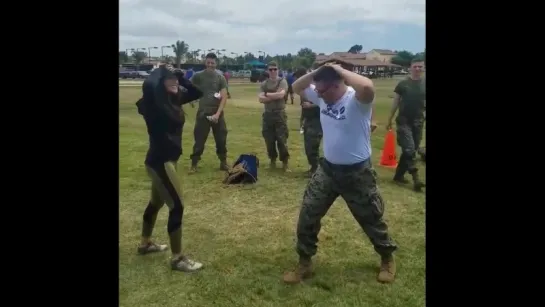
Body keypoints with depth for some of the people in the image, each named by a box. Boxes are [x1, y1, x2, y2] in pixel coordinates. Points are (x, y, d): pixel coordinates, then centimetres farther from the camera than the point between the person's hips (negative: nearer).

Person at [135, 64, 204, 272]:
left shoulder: (174, 99, 5)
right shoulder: (153, 103, -18)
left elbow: (197, 92, 10)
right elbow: (148, 85, -38)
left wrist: (179, 75, 0)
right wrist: (161, 71, -19)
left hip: (168, 159, 10)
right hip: (160, 161, -10)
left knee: (156, 202, 23)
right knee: (177, 207, -6)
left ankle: (145, 244, 43)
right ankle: (177, 259, 4)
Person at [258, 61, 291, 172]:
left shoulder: (282, 81, -2)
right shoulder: (264, 83, 8)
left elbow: (281, 95, -19)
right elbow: (261, 99, -5)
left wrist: (267, 94, -7)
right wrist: (275, 96, -13)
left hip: (280, 114, -4)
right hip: (268, 114, 4)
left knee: (282, 140, -4)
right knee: (269, 140, 9)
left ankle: (285, 162, 7)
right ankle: (273, 160, 26)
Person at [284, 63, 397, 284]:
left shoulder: (357, 100, -23)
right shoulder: (323, 97, -2)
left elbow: (368, 87, -47)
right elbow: (297, 87, 10)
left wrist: (341, 71, -30)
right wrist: (316, 72, -9)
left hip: (357, 173, -6)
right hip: (327, 169, 6)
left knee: (371, 219, 13)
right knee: (307, 216, 6)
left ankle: (387, 259, 40)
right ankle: (304, 264, 23)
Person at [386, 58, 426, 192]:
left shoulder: (424, 85, 4)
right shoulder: (403, 84, -2)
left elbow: (424, 104, 8)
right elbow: (396, 102, 3)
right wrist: (389, 120, 5)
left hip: (418, 121, 4)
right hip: (404, 121, -4)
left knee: (412, 150, 8)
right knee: (409, 149, -12)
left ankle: (399, 175, 21)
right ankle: (416, 178, -12)